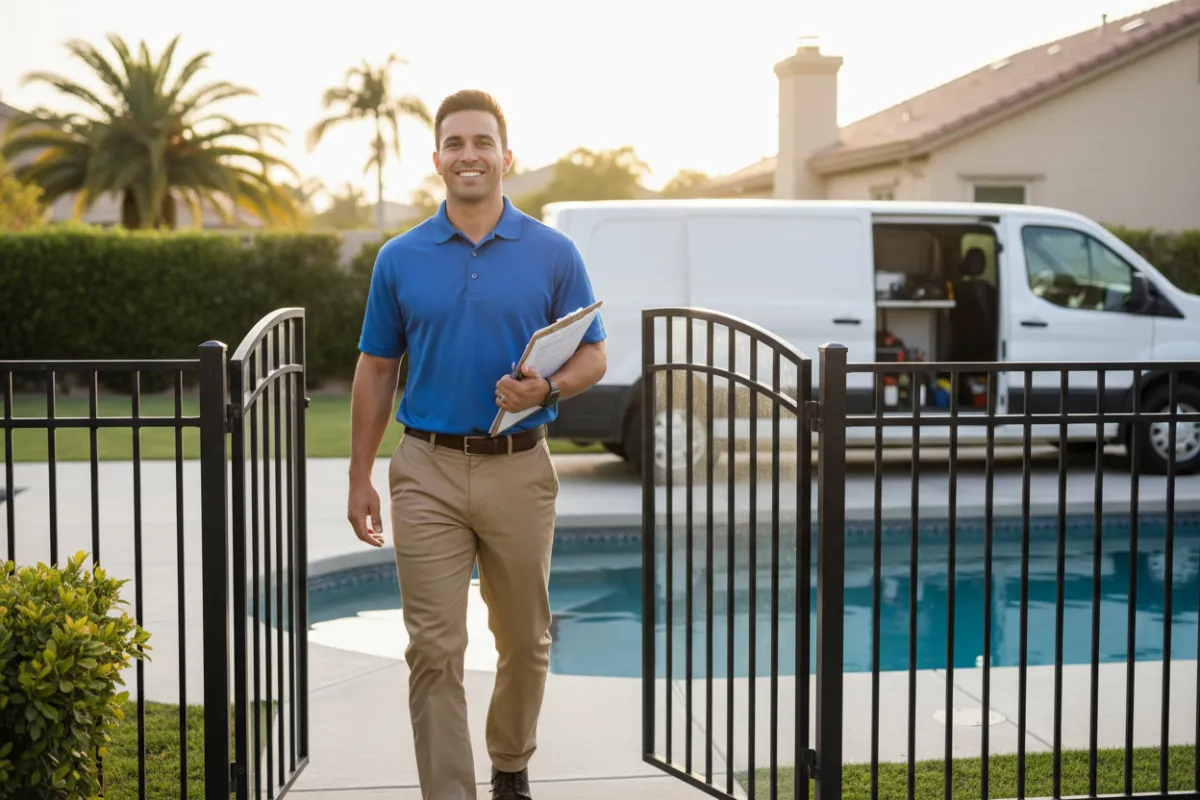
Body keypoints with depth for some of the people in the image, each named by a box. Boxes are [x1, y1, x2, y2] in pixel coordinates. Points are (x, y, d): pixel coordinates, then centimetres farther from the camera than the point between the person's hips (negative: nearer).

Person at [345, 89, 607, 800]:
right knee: (435, 651, -2)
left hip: (519, 469, 0)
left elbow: (594, 357, 3)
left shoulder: (553, 253, 0)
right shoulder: (400, 259, 4)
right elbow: (376, 372, 8)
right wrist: (361, 478, 5)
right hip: (427, 473, 0)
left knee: (524, 642, 14)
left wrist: (546, 389, -19)